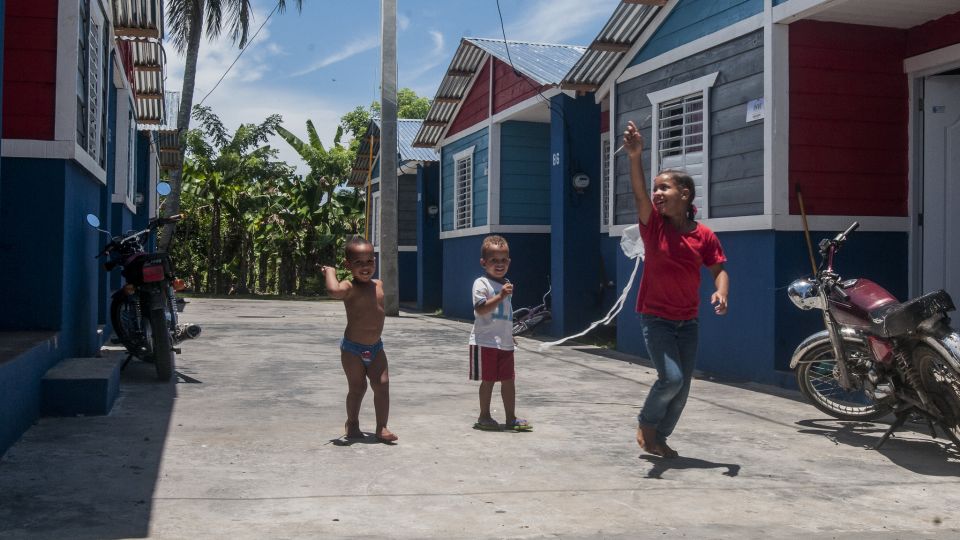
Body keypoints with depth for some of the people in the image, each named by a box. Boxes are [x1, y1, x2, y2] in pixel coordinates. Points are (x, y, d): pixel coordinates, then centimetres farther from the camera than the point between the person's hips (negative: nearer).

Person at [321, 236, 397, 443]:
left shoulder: (379, 285, 5)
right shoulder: (350, 288, -15)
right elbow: (334, 290, -39)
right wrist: (330, 271, -24)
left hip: (375, 347, 5)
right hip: (352, 348, -5)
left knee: (382, 384, -3)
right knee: (357, 387, 4)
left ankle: (381, 427, 4)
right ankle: (352, 423, 26)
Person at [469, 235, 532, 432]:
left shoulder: (506, 283, 15)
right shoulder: (481, 283, -10)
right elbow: (480, 309, -24)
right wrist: (500, 296, -32)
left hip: (505, 342, 7)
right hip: (485, 341, -7)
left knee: (508, 379, 9)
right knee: (488, 379, 0)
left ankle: (511, 417, 17)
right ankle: (484, 417, 13)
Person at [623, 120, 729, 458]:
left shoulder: (704, 235, -3)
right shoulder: (653, 224, -8)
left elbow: (719, 269, 2)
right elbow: (638, 193, -24)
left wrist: (721, 292, -20)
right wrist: (635, 157, -41)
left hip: (688, 320, 3)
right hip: (656, 318, -3)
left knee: (683, 386, 8)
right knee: (671, 378, -15)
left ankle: (659, 437, 27)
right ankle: (645, 424, 11)